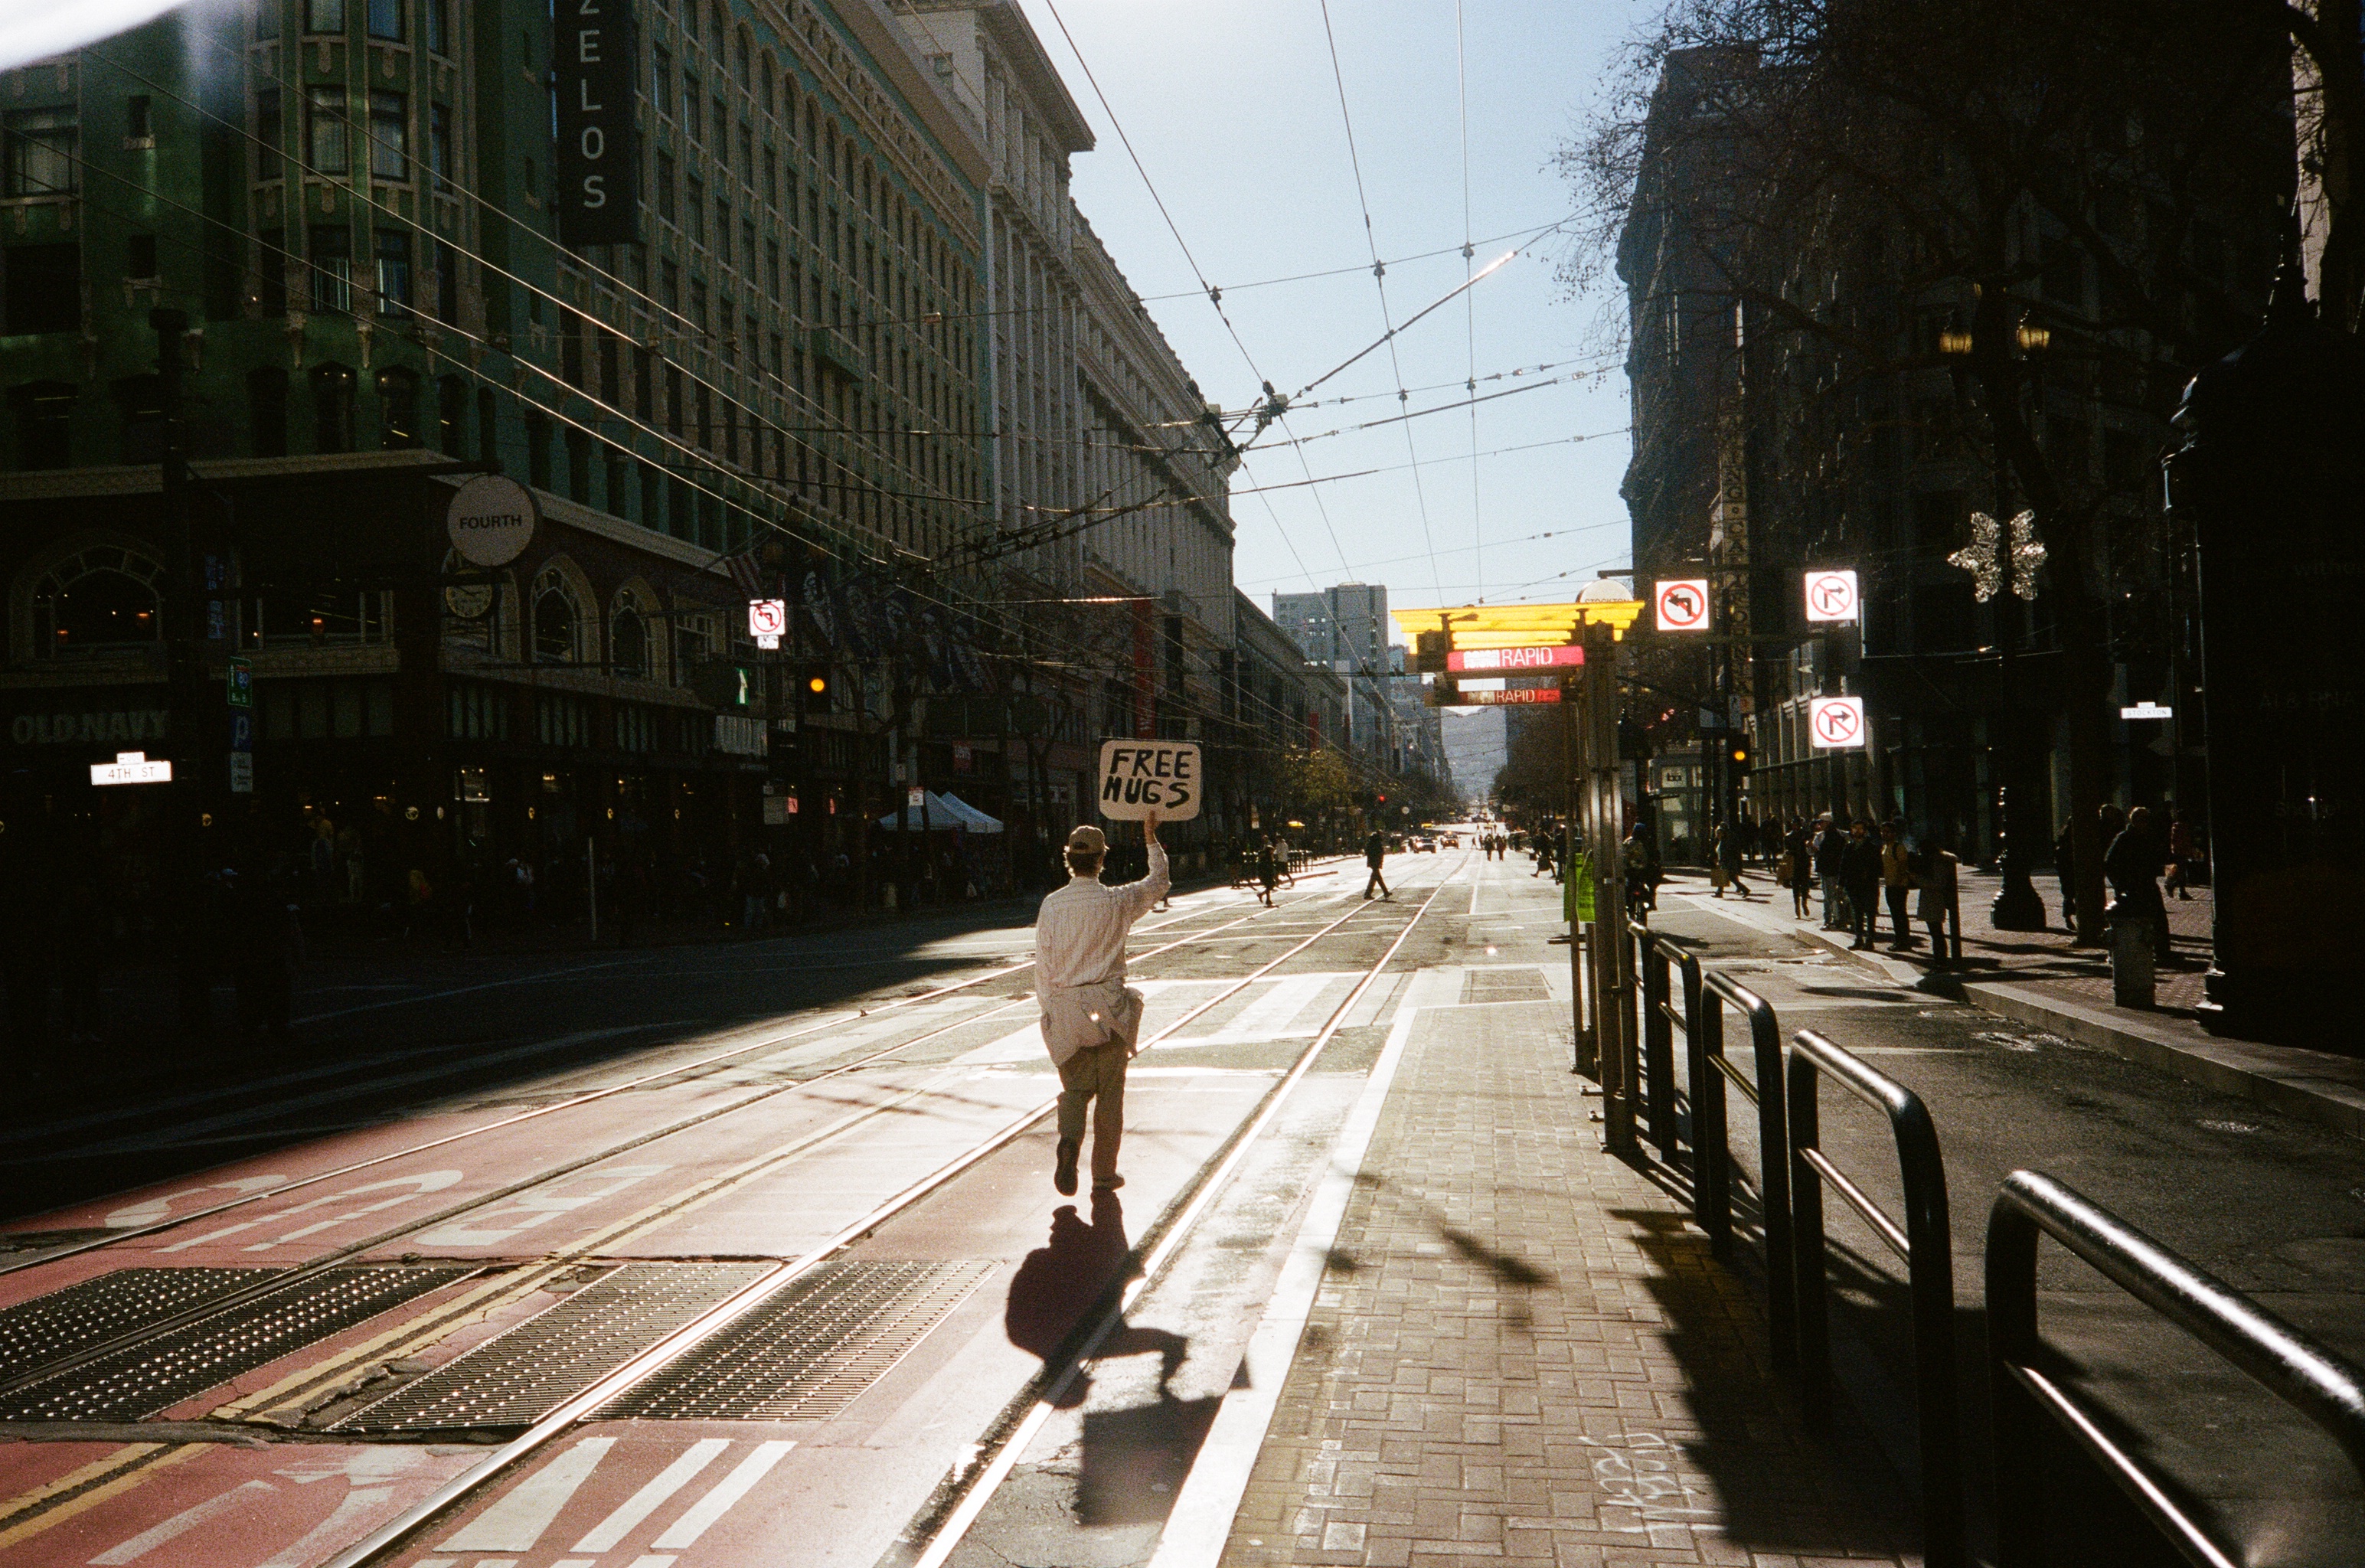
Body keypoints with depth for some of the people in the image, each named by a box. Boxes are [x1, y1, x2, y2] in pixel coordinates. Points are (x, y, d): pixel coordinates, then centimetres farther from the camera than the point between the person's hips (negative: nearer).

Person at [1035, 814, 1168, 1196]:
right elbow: (1159, 881, 12)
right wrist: (1152, 840, 24)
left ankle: (1069, 1139, -17)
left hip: (1065, 1008, 1)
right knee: (1109, 1092, 9)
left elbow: (1043, 963, -1)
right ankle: (1104, 1174, 14)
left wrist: (1047, 1008, 9)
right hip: (1109, 1006, -1)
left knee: (1075, 1086, 12)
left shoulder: (1052, 904, -4)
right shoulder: (1118, 901, -6)